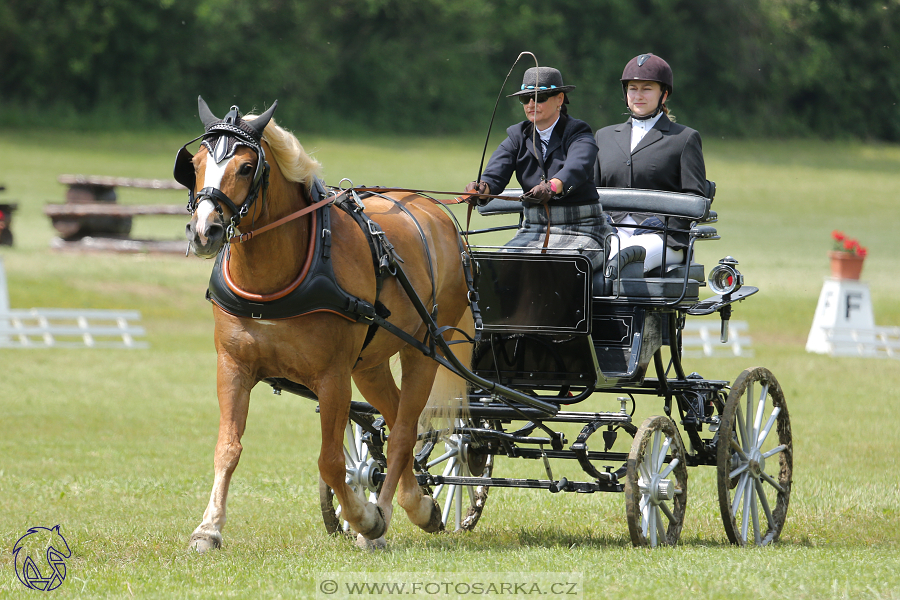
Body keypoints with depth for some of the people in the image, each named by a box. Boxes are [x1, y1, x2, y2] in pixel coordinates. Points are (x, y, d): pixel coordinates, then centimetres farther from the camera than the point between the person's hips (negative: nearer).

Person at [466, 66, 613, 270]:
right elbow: (495, 174, -6)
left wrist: (551, 186, -48)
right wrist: (482, 188, -32)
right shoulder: (517, 136, 10)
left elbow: (576, 169, -26)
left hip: (579, 229, -4)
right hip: (532, 228, 4)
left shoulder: (578, 133, -4)